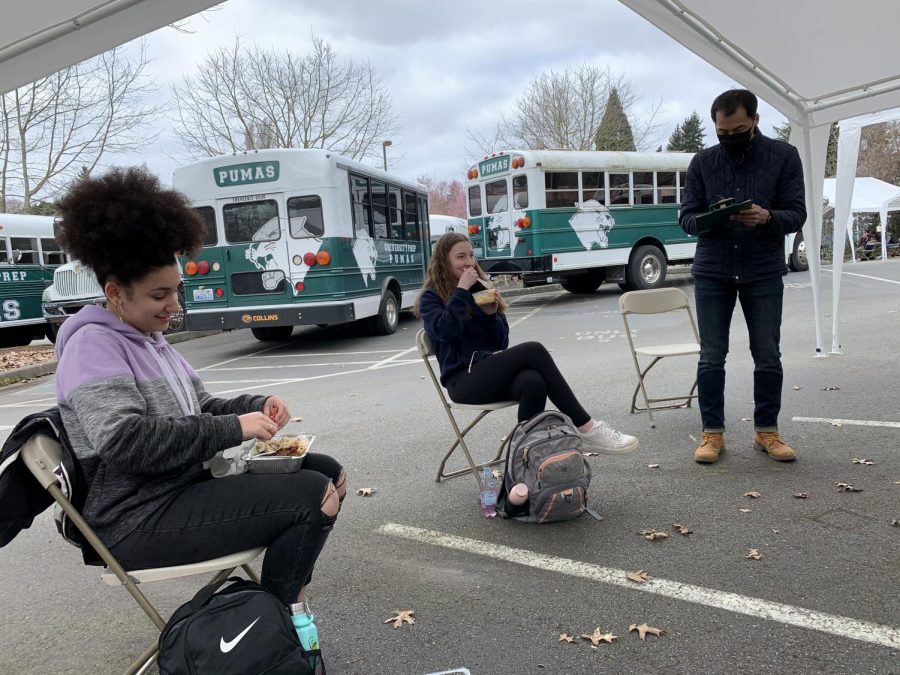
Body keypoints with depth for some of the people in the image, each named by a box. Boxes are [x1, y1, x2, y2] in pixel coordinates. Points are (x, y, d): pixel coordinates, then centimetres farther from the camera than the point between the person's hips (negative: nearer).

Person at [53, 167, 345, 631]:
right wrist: (234, 429, -25)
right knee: (310, 495, -21)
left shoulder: (148, 339, 15)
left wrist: (255, 407, -1)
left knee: (326, 471, 4)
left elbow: (200, 410, 19)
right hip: (140, 518, -9)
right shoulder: (93, 345, -12)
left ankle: (278, 591, 8)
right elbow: (124, 441, -26)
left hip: (191, 483, 9)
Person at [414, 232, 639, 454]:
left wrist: (492, 313, -4)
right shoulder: (431, 297, 4)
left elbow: (502, 343, 13)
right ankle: (586, 428, -25)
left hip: (491, 371, 5)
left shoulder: (480, 289, 18)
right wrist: (461, 290, -12)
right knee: (533, 351, -27)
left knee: (533, 382, -32)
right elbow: (446, 331, -19)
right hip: (464, 380, -5)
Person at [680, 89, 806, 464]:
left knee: (768, 357, 5)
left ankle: (767, 431, 20)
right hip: (712, 273, 1)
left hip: (764, 274, 0)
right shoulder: (703, 161, 5)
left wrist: (768, 217, -24)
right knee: (711, 357, 2)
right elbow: (687, 216, 3)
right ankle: (712, 432, 13)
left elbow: (797, 214, -2)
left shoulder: (784, 156, 2)